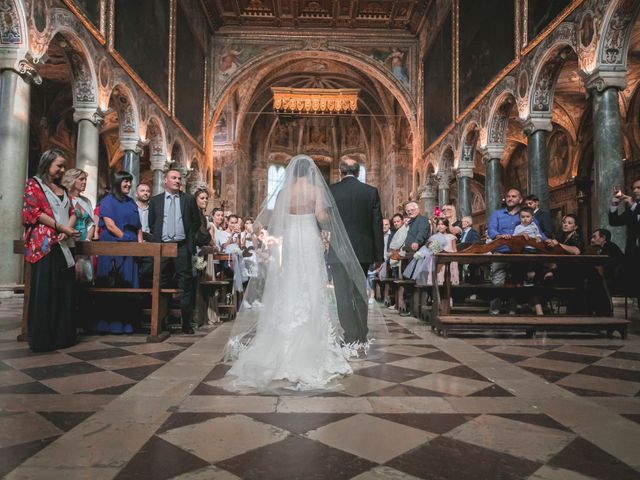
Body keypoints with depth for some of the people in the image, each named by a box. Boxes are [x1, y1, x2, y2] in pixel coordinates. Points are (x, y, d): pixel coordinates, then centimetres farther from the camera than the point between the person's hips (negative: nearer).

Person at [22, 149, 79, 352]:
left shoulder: (62, 189, 21)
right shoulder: (34, 184, 2)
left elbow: (72, 213, 14)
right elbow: (33, 212, -9)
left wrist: (68, 231, -7)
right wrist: (61, 228, -14)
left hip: (64, 245, 6)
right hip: (44, 245, -6)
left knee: (64, 291, 5)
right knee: (44, 291, -5)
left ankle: (62, 335, 11)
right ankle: (42, 338, 2)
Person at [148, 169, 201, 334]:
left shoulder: (188, 199, 7)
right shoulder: (155, 200, 10)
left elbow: (196, 221, 11)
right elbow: (151, 224, 13)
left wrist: (190, 239, 4)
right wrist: (157, 239, 5)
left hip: (182, 247, -1)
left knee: (185, 285, 1)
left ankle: (186, 323, 6)